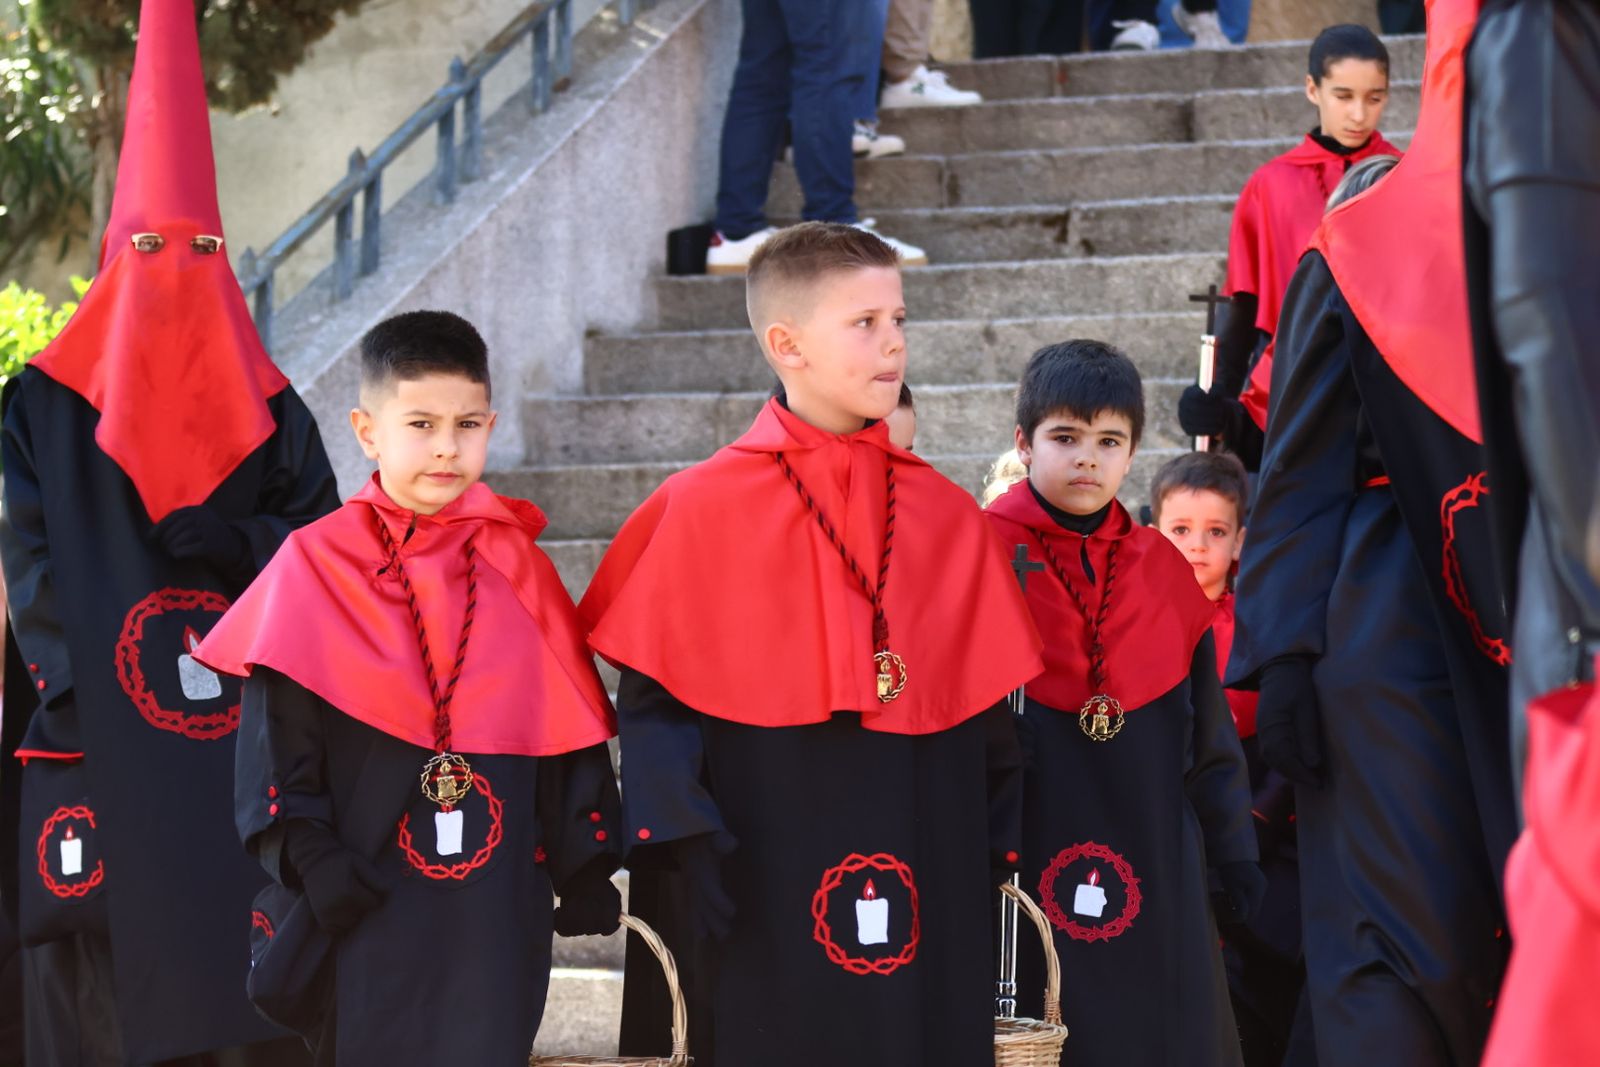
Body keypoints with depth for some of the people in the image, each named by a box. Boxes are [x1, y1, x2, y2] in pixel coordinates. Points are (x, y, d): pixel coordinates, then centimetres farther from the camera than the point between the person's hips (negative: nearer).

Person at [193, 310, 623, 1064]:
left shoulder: (518, 569, 4)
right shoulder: (318, 567, -3)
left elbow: (571, 724, 7)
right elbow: (275, 739, -4)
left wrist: (586, 869, 5)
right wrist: (310, 863, -12)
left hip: (496, 913, 2)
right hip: (362, 905, -2)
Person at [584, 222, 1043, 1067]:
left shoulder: (946, 519, 7)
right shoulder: (703, 510, -4)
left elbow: (985, 707, 11)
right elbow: (653, 699, -4)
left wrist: (994, 856, 5)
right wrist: (687, 847, -12)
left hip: (923, 901, 4)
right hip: (764, 910, -3)